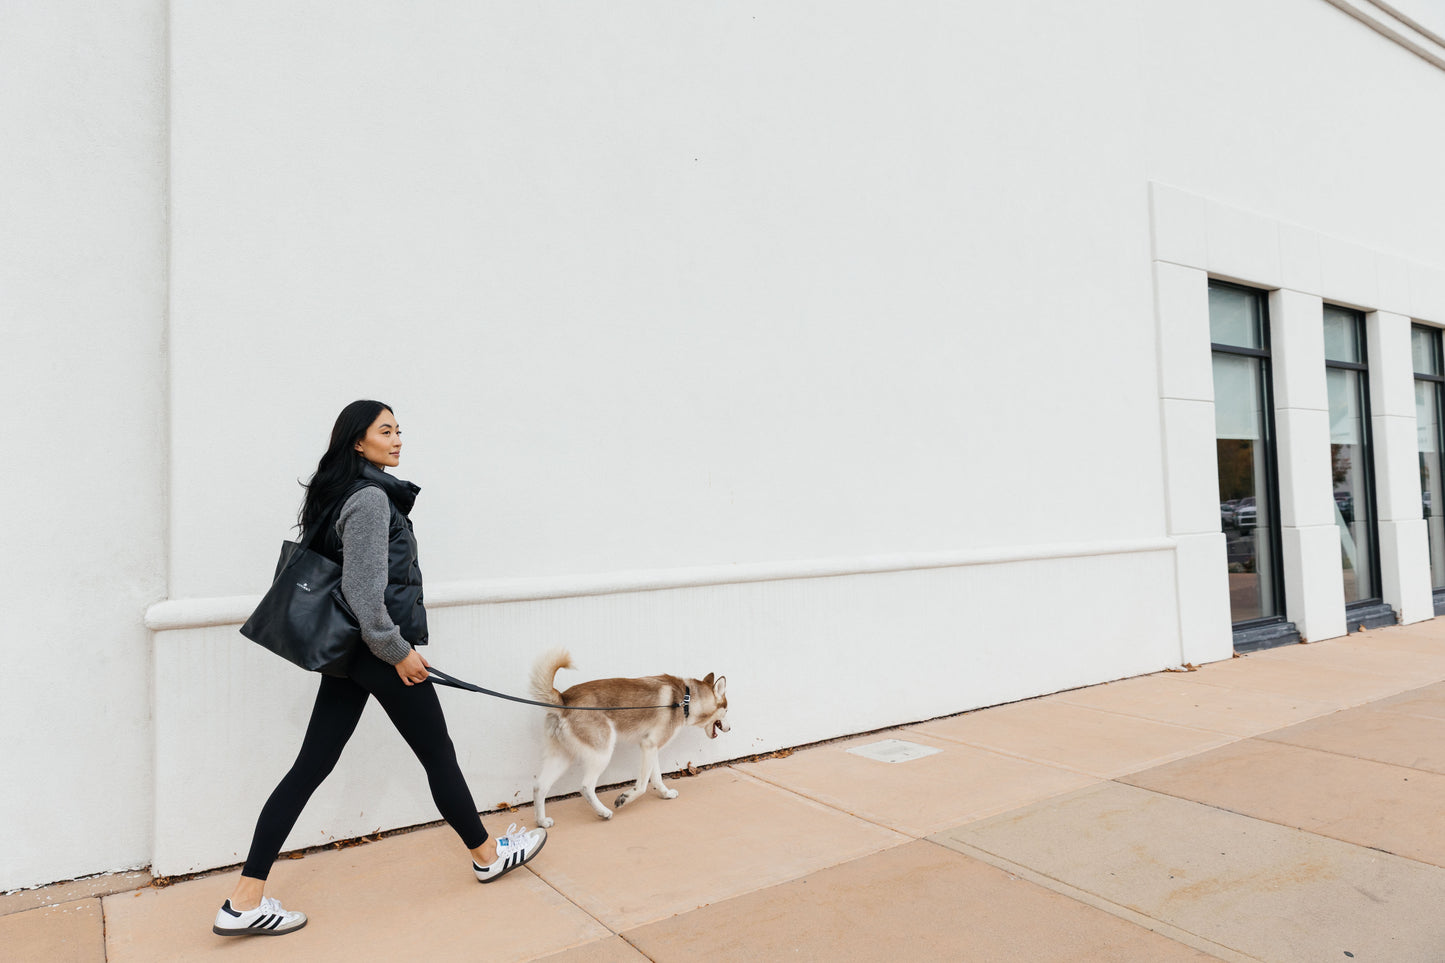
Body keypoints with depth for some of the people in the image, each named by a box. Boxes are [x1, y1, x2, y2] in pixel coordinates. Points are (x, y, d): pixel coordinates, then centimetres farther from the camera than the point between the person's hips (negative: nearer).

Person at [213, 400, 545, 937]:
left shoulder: (341, 495, 13)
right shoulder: (371, 498, -17)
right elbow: (364, 590, -22)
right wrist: (398, 651, -15)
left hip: (349, 652, 9)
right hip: (378, 651, -9)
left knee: (311, 767, 9)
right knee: (438, 755, 7)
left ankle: (245, 902, 12)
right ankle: (487, 855, 26)